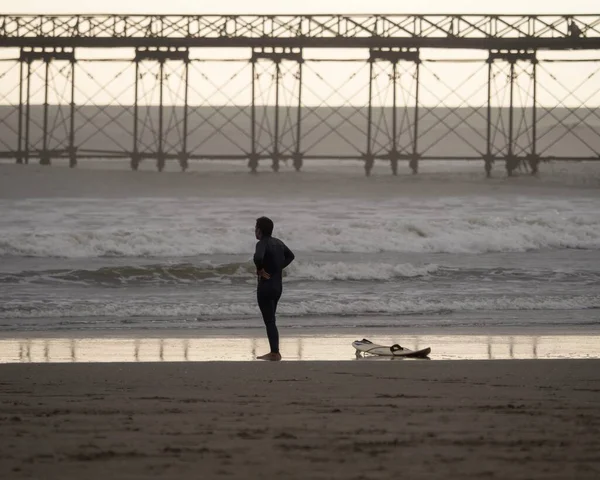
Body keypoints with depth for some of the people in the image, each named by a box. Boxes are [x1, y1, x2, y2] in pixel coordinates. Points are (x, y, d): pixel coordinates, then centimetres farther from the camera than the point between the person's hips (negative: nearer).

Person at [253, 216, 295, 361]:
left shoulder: (262, 244, -16)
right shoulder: (278, 242, 10)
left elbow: (258, 258, -37)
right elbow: (290, 256, 26)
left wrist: (260, 270, -19)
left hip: (266, 286, -9)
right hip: (278, 285, 9)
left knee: (269, 320, -5)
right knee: (270, 319, 16)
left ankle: (275, 353, -6)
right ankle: (274, 352, 18)